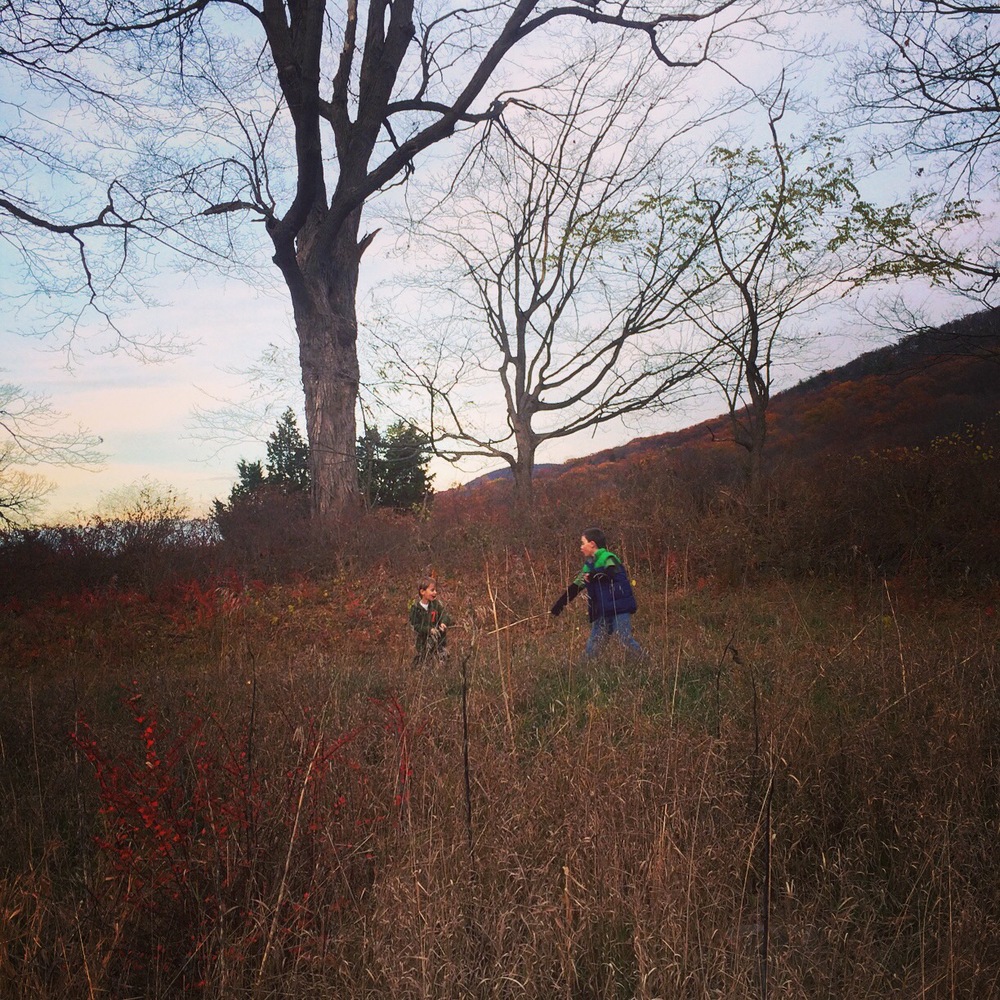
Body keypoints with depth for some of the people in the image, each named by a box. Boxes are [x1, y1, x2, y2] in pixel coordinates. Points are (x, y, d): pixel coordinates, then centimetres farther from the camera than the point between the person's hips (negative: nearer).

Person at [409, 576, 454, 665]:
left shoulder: (436, 604, -3)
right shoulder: (415, 608, -10)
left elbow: (445, 615, -2)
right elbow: (414, 626, -12)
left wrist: (444, 623, -26)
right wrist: (429, 630, -23)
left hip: (439, 639, 2)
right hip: (423, 640, -2)